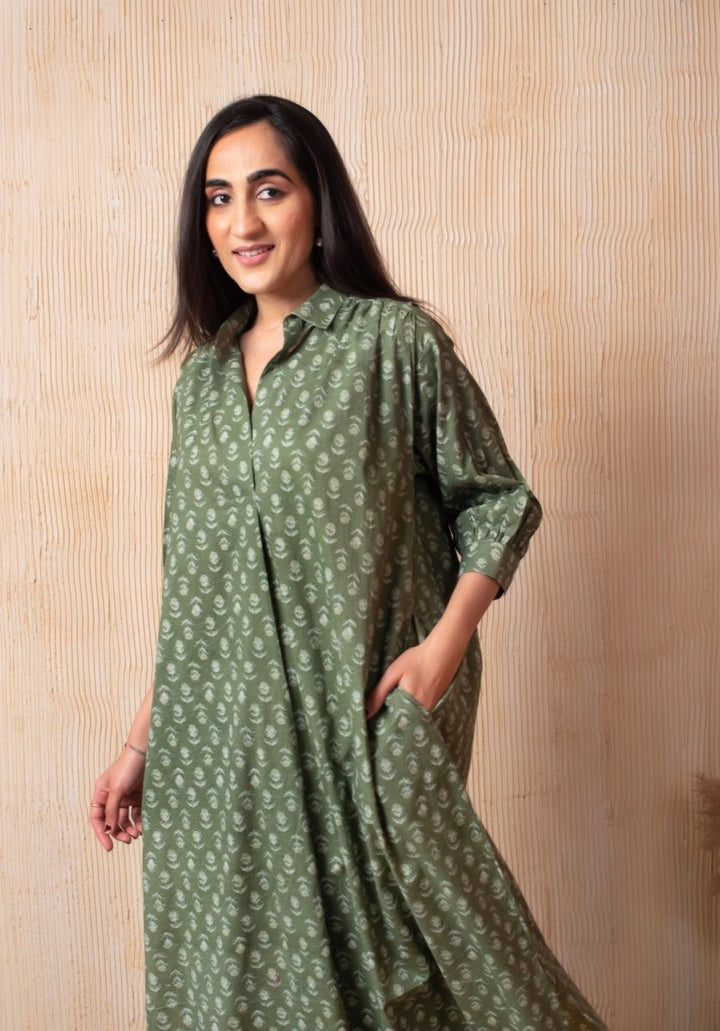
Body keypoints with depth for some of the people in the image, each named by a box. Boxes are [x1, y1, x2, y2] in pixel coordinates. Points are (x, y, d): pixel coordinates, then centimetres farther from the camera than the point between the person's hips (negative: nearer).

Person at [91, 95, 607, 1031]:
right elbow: (191, 581, 14)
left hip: (367, 718, -4)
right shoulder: (203, 371, 10)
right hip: (220, 738, 5)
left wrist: (442, 646, -15)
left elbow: (495, 500, -1)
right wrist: (141, 741, 13)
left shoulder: (396, 340, -5)